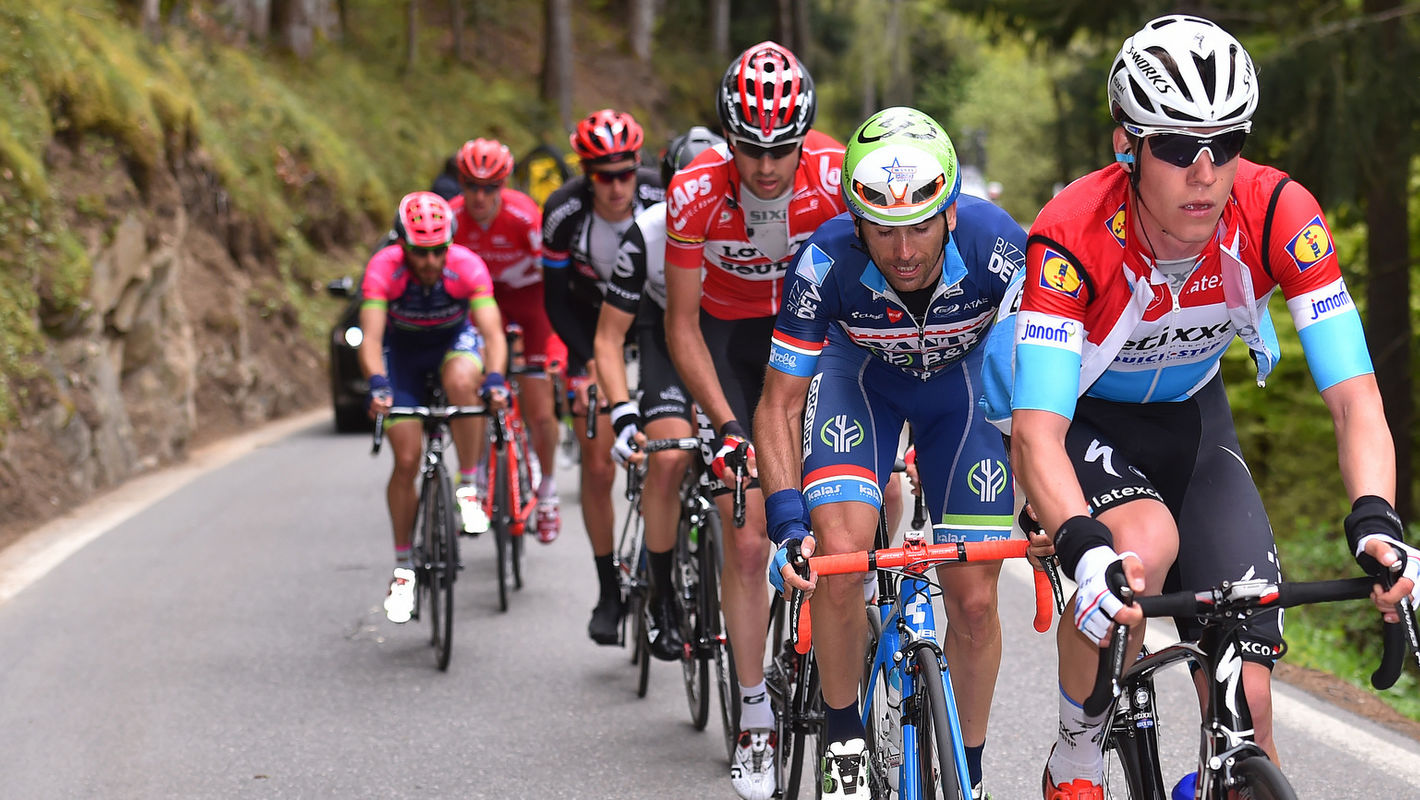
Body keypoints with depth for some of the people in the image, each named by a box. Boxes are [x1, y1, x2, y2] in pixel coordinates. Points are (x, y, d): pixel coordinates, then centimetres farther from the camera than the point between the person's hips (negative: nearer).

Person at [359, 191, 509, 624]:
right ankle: (403, 567, 6)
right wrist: (378, 385, -56)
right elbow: (371, 337, -38)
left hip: (456, 341, 0)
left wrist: (494, 379, -55)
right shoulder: (383, 268, -31)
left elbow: (492, 332, -37)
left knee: (460, 381, -37)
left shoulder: (467, 266, -31)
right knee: (407, 459, -9)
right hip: (402, 350, 0)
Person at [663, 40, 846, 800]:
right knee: (746, 540, -7)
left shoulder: (838, 175, -26)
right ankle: (754, 717, 3)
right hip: (734, 336, -1)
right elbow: (682, 325, -17)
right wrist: (728, 426, -24)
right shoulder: (695, 194, -26)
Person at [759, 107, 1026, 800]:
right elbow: (779, 406, -24)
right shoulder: (827, 263, -34)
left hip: (963, 376, 0)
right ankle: (843, 743, -1)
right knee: (840, 557, -23)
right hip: (861, 375, 0)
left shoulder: (997, 249, -35)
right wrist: (788, 524, -35)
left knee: (974, 599, -5)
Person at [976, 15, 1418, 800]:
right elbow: (1037, 434, -40)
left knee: (1245, 705, -10)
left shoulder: (1279, 214, -27)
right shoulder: (1073, 236, -34)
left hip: (1190, 417, 3)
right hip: (1076, 417, -3)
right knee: (1143, 546, -36)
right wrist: (1084, 550, -58)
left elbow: (1353, 396, -29)